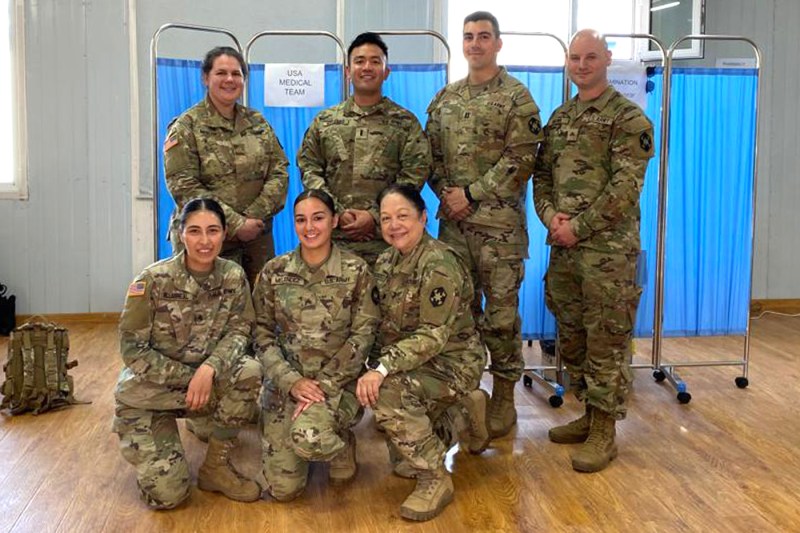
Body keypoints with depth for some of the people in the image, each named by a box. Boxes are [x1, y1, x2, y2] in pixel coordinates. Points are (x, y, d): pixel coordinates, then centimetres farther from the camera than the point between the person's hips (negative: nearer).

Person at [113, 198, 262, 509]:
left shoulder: (233, 277, -9)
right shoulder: (153, 280, -19)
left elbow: (239, 330, -8)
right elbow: (132, 349, -16)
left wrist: (209, 369, -28)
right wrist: (190, 377, -21)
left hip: (208, 382, 3)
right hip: (149, 392, -3)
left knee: (249, 371, -29)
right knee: (167, 495, -16)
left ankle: (216, 466, -7)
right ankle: (147, 451, 21)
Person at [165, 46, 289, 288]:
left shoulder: (257, 123, 12)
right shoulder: (187, 127, -2)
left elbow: (279, 171, 5)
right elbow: (183, 187, -12)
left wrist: (254, 216, -11)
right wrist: (236, 224, -17)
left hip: (257, 238, 4)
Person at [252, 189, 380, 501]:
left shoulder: (356, 271, -4)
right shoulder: (274, 272, 2)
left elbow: (363, 335, -7)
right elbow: (262, 334, 2)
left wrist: (324, 384, -16)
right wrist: (292, 381, -12)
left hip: (337, 382, -2)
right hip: (285, 382, 3)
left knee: (308, 438, -34)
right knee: (283, 489, -4)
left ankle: (341, 444, 3)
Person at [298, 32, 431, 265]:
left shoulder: (406, 123, 5)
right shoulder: (324, 121, 11)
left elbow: (414, 176, -3)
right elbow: (309, 170, 6)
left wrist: (375, 216, -13)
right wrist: (339, 212, -8)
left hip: (386, 238, -1)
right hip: (333, 238, 2)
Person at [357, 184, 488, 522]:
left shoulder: (439, 265, -23)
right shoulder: (386, 261, 2)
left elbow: (434, 336, -28)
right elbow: (385, 326, 7)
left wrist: (383, 369, -35)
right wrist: (373, 367, -8)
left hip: (453, 360, -8)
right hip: (412, 361, 8)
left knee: (389, 392, -34)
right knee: (403, 460, 11)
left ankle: (435, 480, -16)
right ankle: (464, 415, 31)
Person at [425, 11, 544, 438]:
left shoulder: (516, 98, -3)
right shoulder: (445, 99, 13)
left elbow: (521, 160, -12)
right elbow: (432, 153, 13)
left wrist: (471, 194, -14)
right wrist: (444, 192, -4)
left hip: (499, 223, -5)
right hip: (453, 221, 5)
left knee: (500, 312, 1)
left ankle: (504, 395, 14)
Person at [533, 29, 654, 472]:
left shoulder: (628, 118, -5)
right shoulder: (559, 118, 16)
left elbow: (626, 186, -14)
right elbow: (541, 174, 15)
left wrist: (579, 226, -16)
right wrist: (550, 216, -5)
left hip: (608, 248, -7)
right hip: (563, 245, 7)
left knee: (606, 339, -1)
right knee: (571, 334, 14)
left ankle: (604, 431, 9)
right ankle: (588, 413, 29)